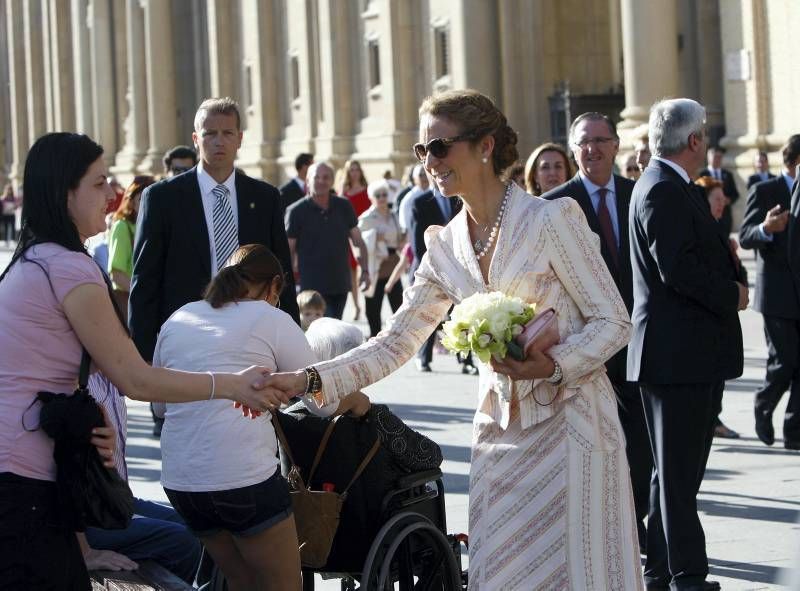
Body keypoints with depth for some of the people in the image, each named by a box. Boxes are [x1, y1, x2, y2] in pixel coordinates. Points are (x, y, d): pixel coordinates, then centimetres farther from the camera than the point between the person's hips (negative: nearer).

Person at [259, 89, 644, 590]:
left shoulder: (553, 218, -10)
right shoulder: (445, 247, 7)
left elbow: (613, 321, -7)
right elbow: (395, 344, 6)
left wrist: (553, 366, -24)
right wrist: (308, 380, -5)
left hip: (568, 422, -5)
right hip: (501, 431, 5)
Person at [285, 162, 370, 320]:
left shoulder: (343, 206, 7)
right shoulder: (297, 211, -4)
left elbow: (358, 241, 13)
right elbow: (288, 250, 0)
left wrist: (365, 271, 2)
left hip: (340, 284, 5)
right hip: (313, 287, -4)